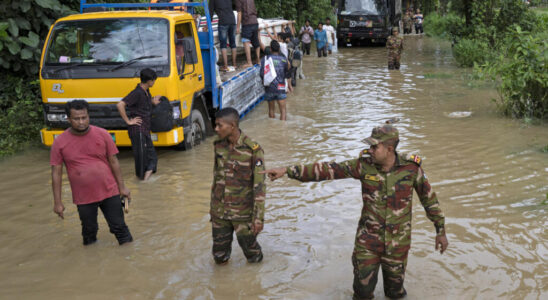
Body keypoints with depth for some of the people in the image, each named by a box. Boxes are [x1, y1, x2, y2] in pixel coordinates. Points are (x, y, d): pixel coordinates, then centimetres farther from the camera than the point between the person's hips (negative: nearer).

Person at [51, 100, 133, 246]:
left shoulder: (102, 134, -5)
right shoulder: (60, 142, -6)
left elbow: (113, 162, 2)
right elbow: (56, 172, -2)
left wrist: (122, 187, 3)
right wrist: (57, 202, -2)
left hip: (109, 192, 0)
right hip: (83, 198, 0)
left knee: (119, 226, 8)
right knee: (89, 232, 15)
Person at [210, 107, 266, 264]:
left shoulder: (253, 150, -16)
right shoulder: (219, 146, 1)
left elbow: (259, 186, -14)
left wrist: (259, 217, -15)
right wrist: (212, 207, 17)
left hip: (243, 213, -4)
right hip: (219, 212, 4)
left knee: (249, 247, 10)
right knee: (220, 257, 10)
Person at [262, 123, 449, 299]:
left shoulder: (411, 167, -14)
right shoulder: (364, 164, -13)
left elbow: (429, 198, -1)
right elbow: (327, 169, -15)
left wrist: (441, 231, 5)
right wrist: (288, 171, -20)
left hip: (398, 241, 0)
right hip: (368, 239, 0)